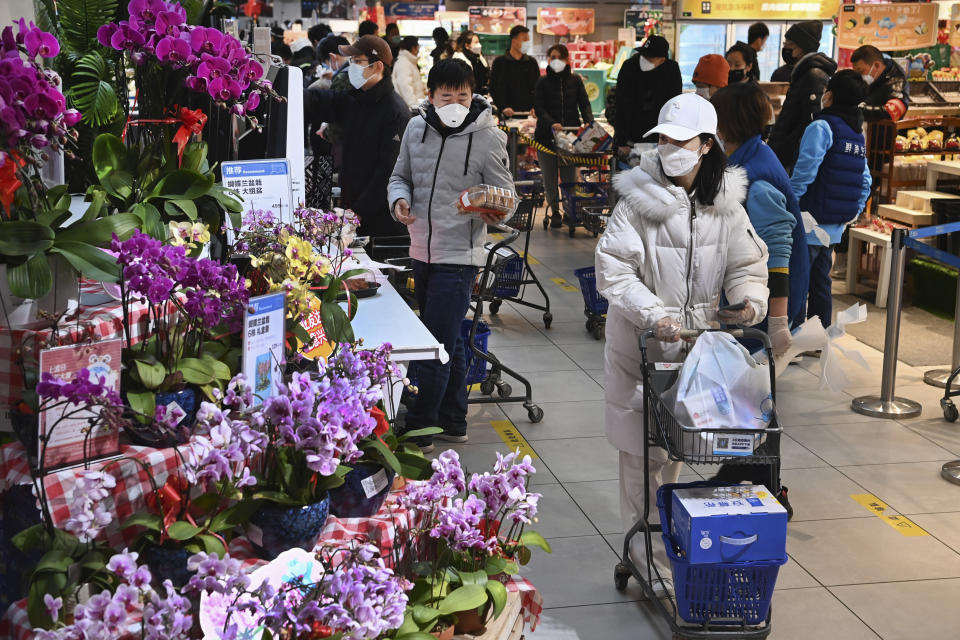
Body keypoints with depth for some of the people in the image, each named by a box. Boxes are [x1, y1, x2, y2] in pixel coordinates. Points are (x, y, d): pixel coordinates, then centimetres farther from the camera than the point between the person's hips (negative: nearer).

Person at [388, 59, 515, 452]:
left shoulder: (488, 138, -10)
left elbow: (505, 195, -4)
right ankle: (452, 422, 31)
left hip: (459, 256, -6)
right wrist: (399, 199, -7)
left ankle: (418, 430, 7)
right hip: (422, 251, 6)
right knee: (449, 342, 18)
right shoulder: (417, 128, 3)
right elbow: (401, 176, 15)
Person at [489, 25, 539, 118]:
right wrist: (503, 107, -15)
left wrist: (535, 107, -5)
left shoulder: (532, 63, 13)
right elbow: (494, 88, -1)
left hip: (528, 113, 3)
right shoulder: (500, 62, 3)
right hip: (507, 114, -3)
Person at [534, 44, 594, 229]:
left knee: (570, 177, -2)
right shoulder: (543, 82, 4)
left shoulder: (575, 80, 9)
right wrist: (552, 123, -24)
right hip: (546, 135, -1)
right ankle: (555, 213, 13)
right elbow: (539, 109, -5)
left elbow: (584, 105, 5)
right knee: (550, 178, 2)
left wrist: (590, 124, -14)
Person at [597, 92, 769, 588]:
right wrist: (655, 315, -28)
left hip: (697, 336, 4)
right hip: (641, 339, -4)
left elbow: (746, 262, 8)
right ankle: (643, 544, 14)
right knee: (642, 445, 0)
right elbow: (613, 270, -17)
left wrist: (751, 300, -13)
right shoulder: (640, 199, -14)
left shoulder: (725, 202, 0)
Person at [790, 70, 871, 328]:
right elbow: (865, 182, 15)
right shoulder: (858, 135, 12)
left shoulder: (821, 127, -12)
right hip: (834, 227, 8)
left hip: (810, 222, -8)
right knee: (820, 283, 16)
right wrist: (853, 214, 20)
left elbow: (803, 174, -19)